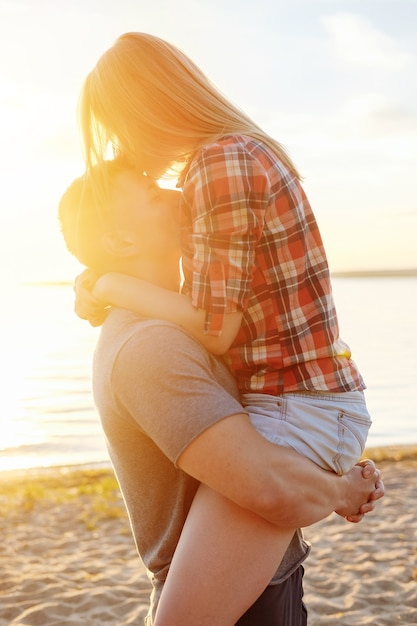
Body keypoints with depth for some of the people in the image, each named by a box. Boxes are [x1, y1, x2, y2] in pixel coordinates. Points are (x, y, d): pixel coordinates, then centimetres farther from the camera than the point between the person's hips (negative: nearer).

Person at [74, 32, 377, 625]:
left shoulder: (219, 162, -17)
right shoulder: (251, 152, 13)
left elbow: (214, 329, -17)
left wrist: (109, 286, -5)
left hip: (295, 415, -10)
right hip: (317, 395, 10)